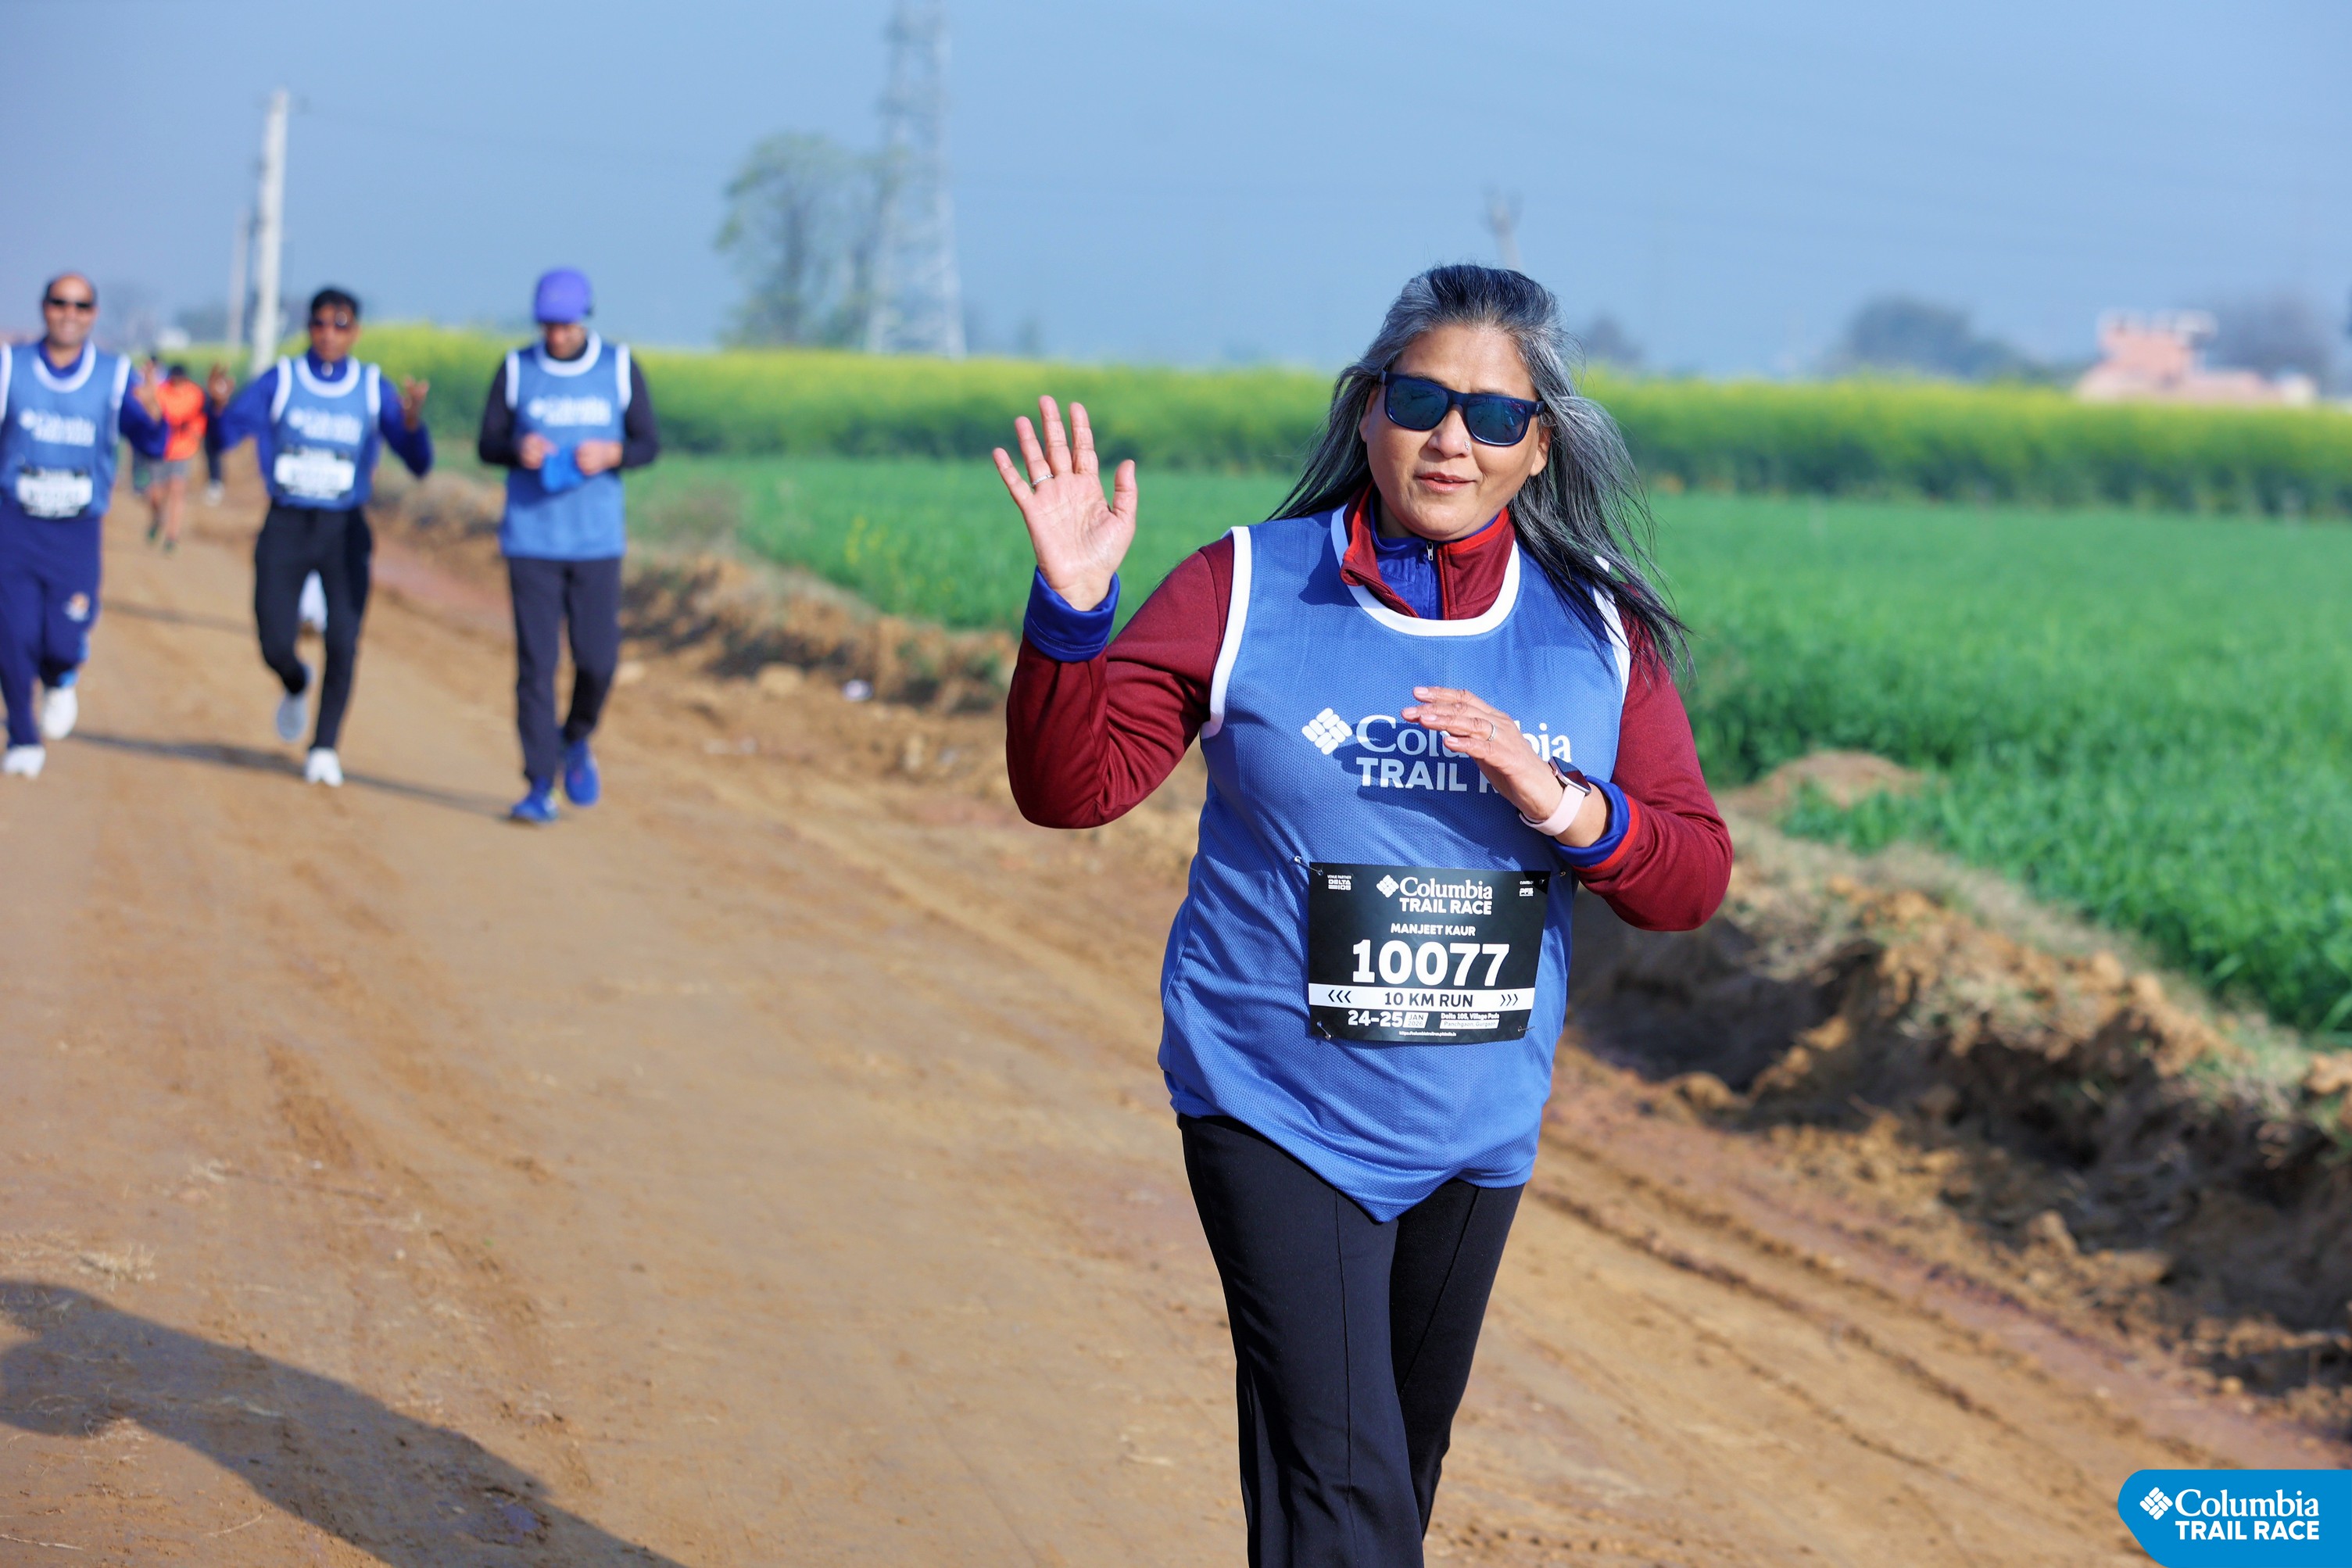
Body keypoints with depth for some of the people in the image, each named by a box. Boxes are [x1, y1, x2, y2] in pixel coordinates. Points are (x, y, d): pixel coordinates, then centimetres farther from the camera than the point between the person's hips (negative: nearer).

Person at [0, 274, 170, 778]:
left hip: (78, 533, 0)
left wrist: (153, 417, -31)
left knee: (63, 642, -5)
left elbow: (152, 447, -9)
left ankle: (60, 679, 33)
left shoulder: (115, 376, -2)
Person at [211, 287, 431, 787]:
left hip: (344, 531, 0)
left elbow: (418, 464, -5)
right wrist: (221, 405, -31)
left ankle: (325, 747, 5)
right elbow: (224, 435, -9)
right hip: (285, 526, 0)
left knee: (343, 642, -11)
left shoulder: (373, 389, 2)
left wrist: (412, 420, -25)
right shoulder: (280, 381, 0)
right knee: (275, 645, -2)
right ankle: (296, 686, 34)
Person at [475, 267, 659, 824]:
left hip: (597, 542, 0)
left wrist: (610, 452, -17)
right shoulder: (516, 370, 1)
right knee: (536, 662, -4)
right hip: (530, 541, 0)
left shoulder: (621, 369, 2)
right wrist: (519, 450, -19)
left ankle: (576, 741, 27)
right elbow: (488, 445, 3)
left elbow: (649, 443, 4)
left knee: (597, 659, -4)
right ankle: (541, 786, 0)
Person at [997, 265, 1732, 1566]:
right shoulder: (1245, 591, -6)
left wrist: (1565, 808, -19)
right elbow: (1070, 787, -9)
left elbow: (1695, 877, 0)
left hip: (1477, 1131, 4)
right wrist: (1070, 612, -24)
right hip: (1280, 1116, -4)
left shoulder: (1599, 635, 2)